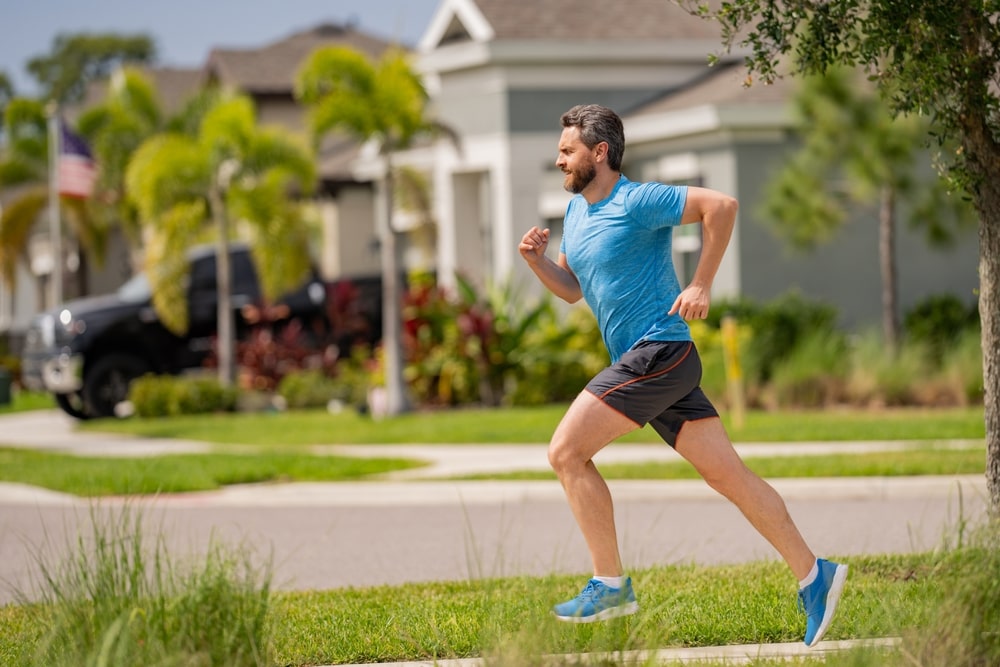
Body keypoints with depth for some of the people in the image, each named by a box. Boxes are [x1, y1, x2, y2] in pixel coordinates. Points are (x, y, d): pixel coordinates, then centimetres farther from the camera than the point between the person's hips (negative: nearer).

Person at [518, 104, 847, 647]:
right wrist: (537, 261, 5)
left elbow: (721, 205, -17)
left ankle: (610, 585, -6)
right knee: (726, 474, 5)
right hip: (643, 360, 9)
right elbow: (571, 289, 25)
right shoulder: (576, 210, 16)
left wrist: (701, 285, -16)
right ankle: (812, 575, 5)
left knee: (566, 451, -10)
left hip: (659, 352, -9)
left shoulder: (636, 202, -11)